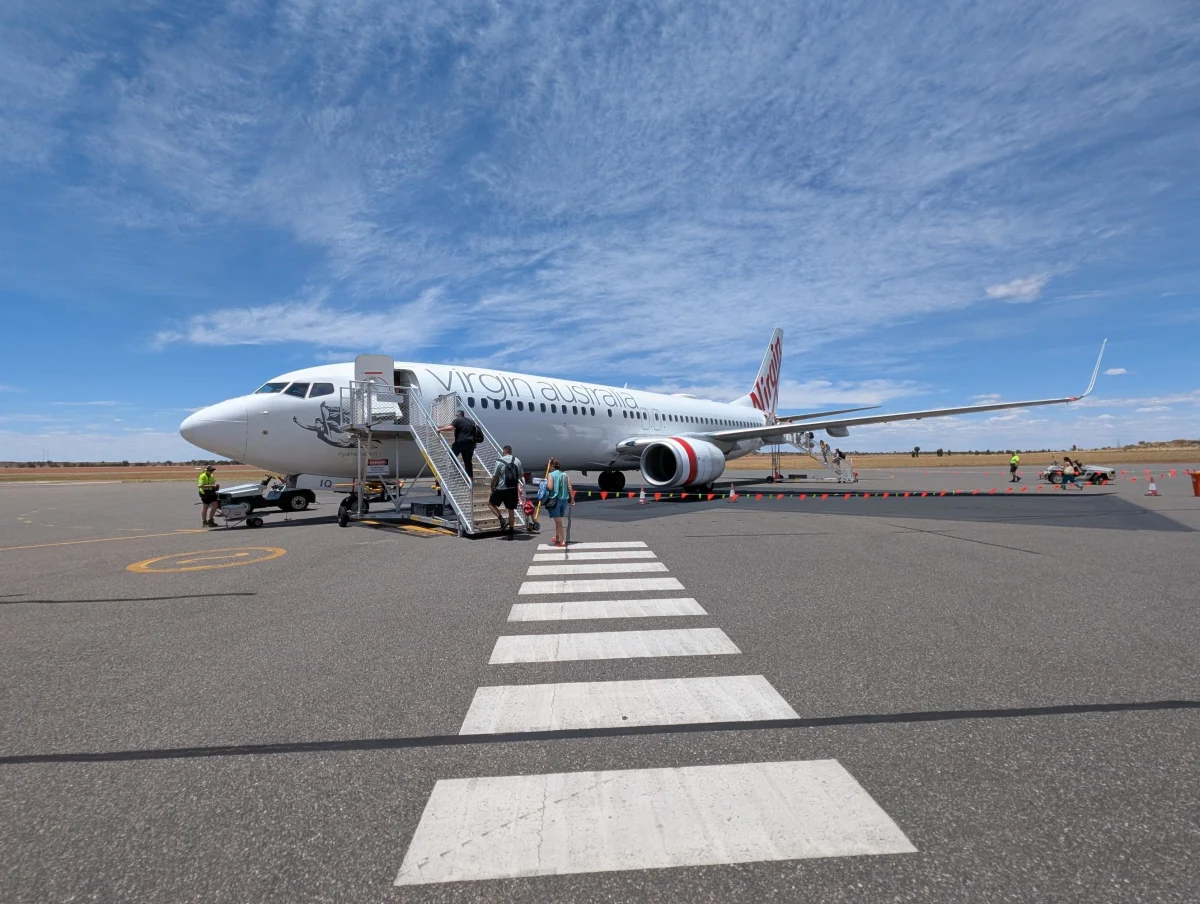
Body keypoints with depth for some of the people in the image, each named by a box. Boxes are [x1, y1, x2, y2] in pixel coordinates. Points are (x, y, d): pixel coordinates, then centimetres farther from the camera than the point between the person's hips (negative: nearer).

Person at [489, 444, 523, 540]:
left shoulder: (499, 461, -9)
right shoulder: (517, 461, 4)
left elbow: (494, 477, -6)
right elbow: (520, 476, 12)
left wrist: (492, 488, 7)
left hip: (502, 489, -4)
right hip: (513, 489, 4)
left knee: (490, 502, 17)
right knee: (511, 510, 11)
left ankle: (502, 520, 2)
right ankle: (510, 533, 14)